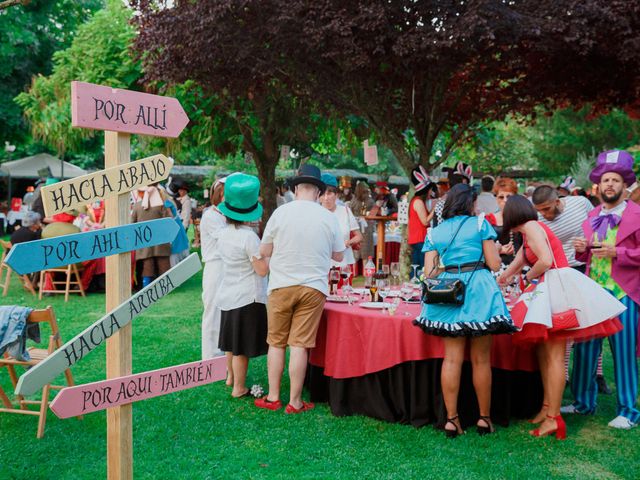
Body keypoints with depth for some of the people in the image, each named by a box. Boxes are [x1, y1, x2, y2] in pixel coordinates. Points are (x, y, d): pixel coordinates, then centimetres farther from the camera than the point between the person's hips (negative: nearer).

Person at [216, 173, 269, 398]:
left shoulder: (223, 234, 3)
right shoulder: (249, 237, -20)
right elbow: (262, 270, -20)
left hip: (228, 296, 8)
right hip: (248, 298, -8)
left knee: (232, 342, 22)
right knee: (242, 347, 1)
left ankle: (231, 377, 39)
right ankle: (239, 388, 9)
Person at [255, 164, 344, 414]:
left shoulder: (281, 212, -4)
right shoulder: (328, 217, -1)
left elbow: (264, 251, 3)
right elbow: (339, 255, 9)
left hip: (281, 286, 0)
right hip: (313, 287, 0)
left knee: (276, 343, 11)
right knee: (299, 345, 2)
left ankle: (273, 397, 18)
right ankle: (295, 402, 7)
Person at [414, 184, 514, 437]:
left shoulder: (434, 232, 12)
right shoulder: (480, 224, 4)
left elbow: (430, 272, 6)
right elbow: (495, 265, 0)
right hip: (478, 290, -3)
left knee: (452, 358, 4)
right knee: (481, 359, 6)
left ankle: (451, 419, 5)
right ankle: (484, 418, 15)